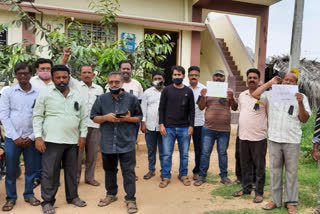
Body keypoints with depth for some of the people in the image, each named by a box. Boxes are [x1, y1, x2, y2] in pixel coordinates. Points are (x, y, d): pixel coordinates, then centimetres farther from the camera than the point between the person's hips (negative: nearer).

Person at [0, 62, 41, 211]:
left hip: (31, 138, 1)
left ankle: (29, 195, 27)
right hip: (12, 138, 0)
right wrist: (16, 137, -8)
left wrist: (32, 137, -6)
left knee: (31, 169, 10)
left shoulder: (38, 93, 2)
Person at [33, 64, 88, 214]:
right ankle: (47, 201, 16)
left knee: (72, 171, 13)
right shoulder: (45, 94, 0)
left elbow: (84, 117, 13)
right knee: (50, 172, 2)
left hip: (73, 141, 4)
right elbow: (37, 116, -2)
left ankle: (72, 197, 27)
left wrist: (83, 135, 5)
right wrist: (38, 137, -9)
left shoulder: (77, 96, 10)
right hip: (52, 140, -3)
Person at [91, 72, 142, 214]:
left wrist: (128, 119, -14)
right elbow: (94, 118, 7)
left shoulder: (132, 99, 1)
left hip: (127, 142, -2)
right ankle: (111, 194, 36)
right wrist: (106, 117, -12)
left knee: (128, 171, 0)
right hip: (107, 143, 3)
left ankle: (130, 199, 11)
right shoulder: (101, 99, 5)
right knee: (109, 170, 18)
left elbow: (139, 117, 6)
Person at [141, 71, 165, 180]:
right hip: (150, 126, 2)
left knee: (163, 151, 5)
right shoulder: (147, 92, 8)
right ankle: (151, 170, 25)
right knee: (151, 150, 11)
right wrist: (143, 123, 0)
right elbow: (143, 108, 6)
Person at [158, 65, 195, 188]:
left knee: (184, 154, 9)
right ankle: (166, 177, 15)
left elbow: (192, 110, 7)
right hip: (168, 127, -1)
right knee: (166, 154, 2)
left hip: (184, 128, 1)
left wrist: (191, 125, 0)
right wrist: (161, 124, -5)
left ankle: (183, 175, 25)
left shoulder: (188, 91, 7)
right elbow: (161, 108, 3)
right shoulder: (167, 90, 4)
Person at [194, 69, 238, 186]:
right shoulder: (208, 90, 7)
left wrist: (231, 99, -18)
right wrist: (203, 97, -17)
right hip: (208, 128, 0)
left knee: (223, 153, 10)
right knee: (205, 153, 4)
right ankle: (201, 176, 14)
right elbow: (201, 107, 2)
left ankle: (224, 176, 22)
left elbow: (235, 108, 1)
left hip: (224, 129, 0)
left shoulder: (229, 91, 7)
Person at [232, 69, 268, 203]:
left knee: (259, 166, 5)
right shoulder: (242, 95, 10)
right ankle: (246, 188, 30)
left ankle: (259, 192, 18)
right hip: (243, 136, 5)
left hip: (259, 137, -5)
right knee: (245, 165, 15)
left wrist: (269, 131, -6)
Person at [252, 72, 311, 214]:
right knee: (275, 170, 9)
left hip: (292, 141, -1)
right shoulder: (273, 94, 7)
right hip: (274, 139, 1)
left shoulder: (301, 97, 5)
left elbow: (304, 119, 1)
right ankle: (275, 200, 21)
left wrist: (300, 103, -16)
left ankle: (290, 202, 18)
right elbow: (255, 95, -3)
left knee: (291, 172, 6)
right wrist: (270, 82, -1)